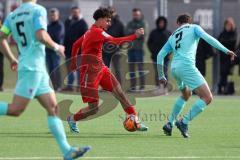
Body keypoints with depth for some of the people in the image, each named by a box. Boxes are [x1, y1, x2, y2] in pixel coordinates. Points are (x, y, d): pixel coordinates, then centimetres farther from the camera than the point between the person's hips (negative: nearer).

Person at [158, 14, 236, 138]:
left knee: (186, 94, 32)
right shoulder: (194, 28, 12)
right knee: (207, 98, -6)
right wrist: (226, 51, -8)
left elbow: (160, 55, 22)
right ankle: (184, 122, -16)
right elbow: (207, 38, -6)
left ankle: (169, 124, 28)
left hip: (174, 68, 7)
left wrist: (161, 75, 28)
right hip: (187, 66, -7)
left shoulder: (173, 36, 26)